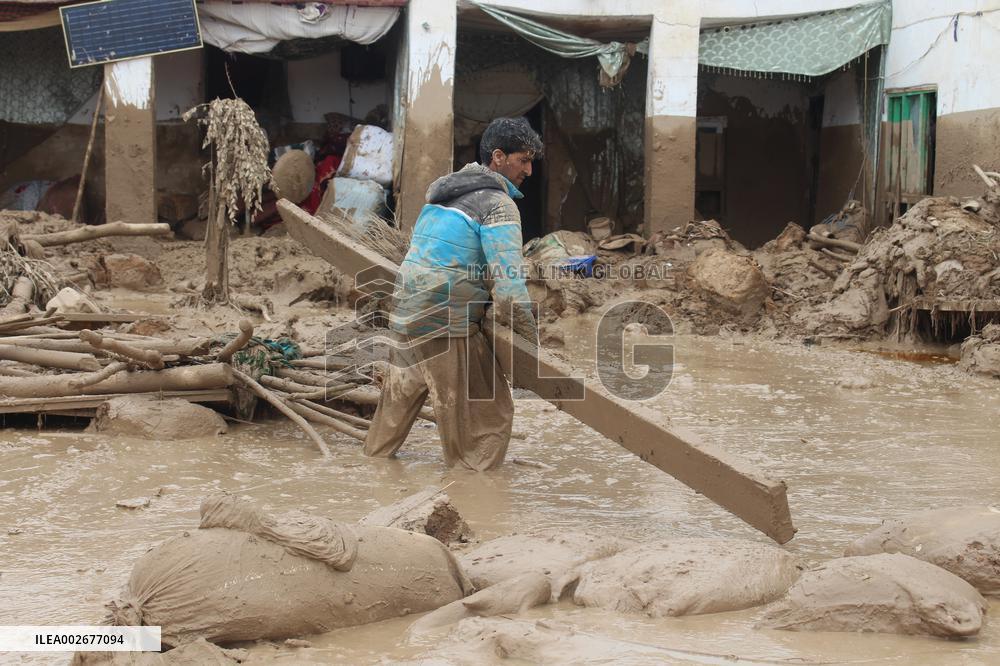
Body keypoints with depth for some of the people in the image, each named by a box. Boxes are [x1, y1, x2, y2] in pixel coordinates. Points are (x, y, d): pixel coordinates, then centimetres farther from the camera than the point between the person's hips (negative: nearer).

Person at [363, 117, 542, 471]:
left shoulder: (444, 192, 16)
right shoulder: (498, 205, -11)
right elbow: (509, 288, -19)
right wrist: (530, 335, -5)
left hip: (405, 313, 9)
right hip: (444, 326, -9)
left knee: (400, 395, 27)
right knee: (486, 416, 0)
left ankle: (376, 455, 42)